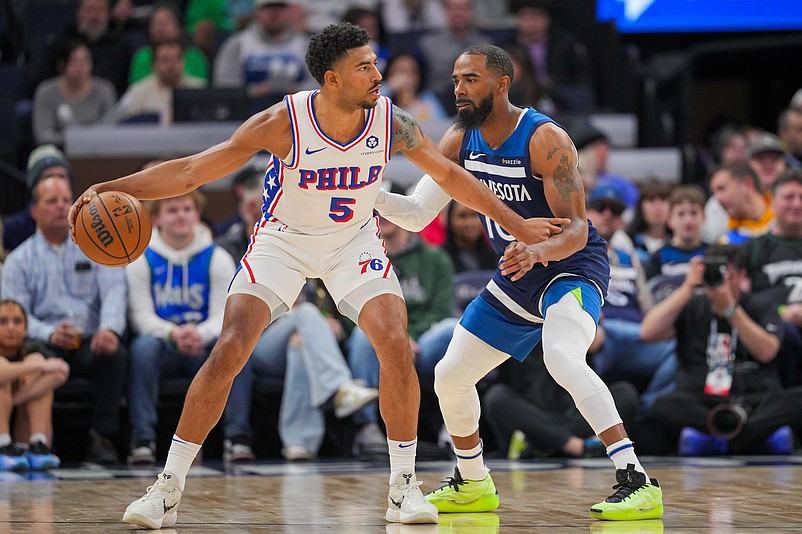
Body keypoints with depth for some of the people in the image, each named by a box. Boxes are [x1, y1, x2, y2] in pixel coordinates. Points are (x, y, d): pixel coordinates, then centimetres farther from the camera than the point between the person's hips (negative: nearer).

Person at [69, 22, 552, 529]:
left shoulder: (391, 121, -19)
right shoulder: (284, 123, -27)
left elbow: (450, 174, -1)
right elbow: (190, 171, -23)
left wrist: (518, 225, 5)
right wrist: (110, 189, -33)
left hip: (354, 241, 2)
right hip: (283, 240, -2)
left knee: (397, 347, -17)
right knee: (229, 351, -15)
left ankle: (404, 485, -1)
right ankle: (168, 487, -5)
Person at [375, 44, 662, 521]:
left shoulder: (546, 140, -23)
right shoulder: (461, 141, -3)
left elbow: (576, 230, -26)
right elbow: (419, 214, -2)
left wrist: (538, 251, -47)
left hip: (572, 268, -8)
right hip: (517, 276, 8)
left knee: (563, 359, -35)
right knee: (450, 376, 9)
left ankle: (637, 483, -36)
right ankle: (473, 484, 32)